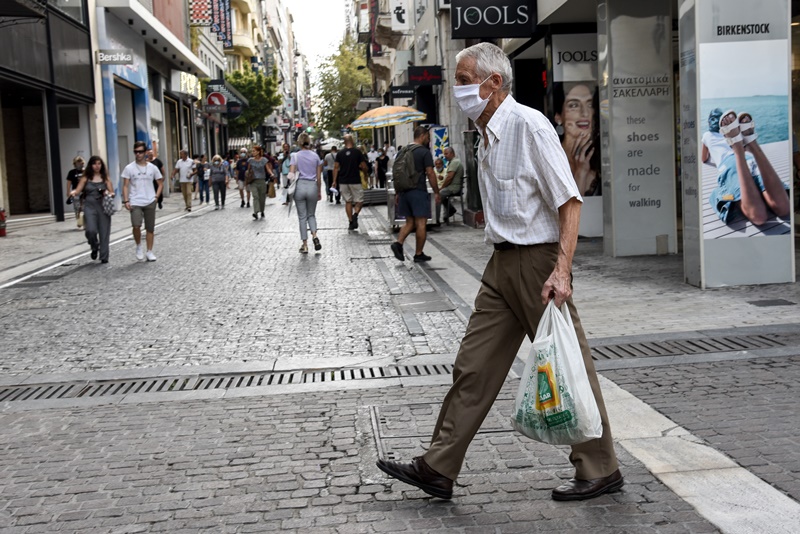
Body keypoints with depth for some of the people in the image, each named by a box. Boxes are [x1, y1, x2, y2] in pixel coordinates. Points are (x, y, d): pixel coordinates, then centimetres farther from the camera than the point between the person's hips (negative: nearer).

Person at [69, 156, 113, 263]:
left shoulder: (105, 178, 7)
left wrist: (109, 194, -16)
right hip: (90, 207, -1)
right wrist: (73, 193, -23)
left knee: (104, 233, 1)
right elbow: (78, 190, -1)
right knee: (91, 230, -18)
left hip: (103, 207, 1)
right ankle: (95, 248, 13)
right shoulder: (86, 178, 6)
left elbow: (112, 193, 6)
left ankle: (104, 257, 12)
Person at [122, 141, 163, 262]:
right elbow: (125, 186, -1)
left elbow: (161, 183, 14)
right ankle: (138, 246, 6)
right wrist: (126, 201, -10)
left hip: (150, 202, 2)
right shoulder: (129, 168, -1)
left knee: (150, 228, 6)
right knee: (136, 225, -19)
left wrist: (156, 196, 1)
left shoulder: (152, 168, 5)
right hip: (135, 202, -2)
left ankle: (149, 252, 18)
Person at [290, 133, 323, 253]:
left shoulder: (295, 156, -3)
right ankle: (314, 235, -9)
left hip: (300, 186, -2)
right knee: (311, 215, 17)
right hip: (312, 186, 2)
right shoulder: (315, 156, 4)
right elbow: (319, 177, 6)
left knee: (302, 217, 6)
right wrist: (319, 191, 16)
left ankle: (305, 245, 7)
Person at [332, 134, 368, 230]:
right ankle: (355, 214, -20)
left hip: (343, 181, 3)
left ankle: (351, 222, 9)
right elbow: (364, 167, -5)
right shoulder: (357, 152, -4)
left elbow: (336, 167, 1)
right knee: (359, 200, 8)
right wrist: (364, 172, 17)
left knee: (348, 201, 11)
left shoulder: (340, 153, 4)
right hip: (355, 181, -3)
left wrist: (334, 181, 5)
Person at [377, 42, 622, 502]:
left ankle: (600, 471, 16)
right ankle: (438, 469, 15)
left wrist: (561, 271, -25)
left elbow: (570, 201, -18)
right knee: (475, 365, 9)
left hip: (539, 260, -9)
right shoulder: (488, 137, 15)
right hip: (503, 263, 9)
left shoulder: (529, 125, -13)